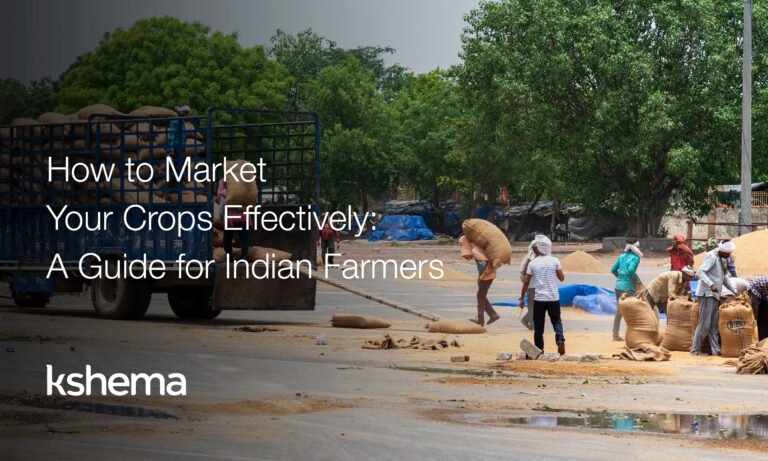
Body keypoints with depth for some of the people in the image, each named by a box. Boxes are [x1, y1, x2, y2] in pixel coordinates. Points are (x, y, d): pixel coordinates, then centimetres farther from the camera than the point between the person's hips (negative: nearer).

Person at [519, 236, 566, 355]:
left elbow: (526, 282, 0)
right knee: (556, 321, 14)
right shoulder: (554, 261, -3)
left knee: (538, 325, 8)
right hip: (553, 298, 0)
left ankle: (539, 349, 9)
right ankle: (560, 339, -10)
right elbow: (561, 278, 1)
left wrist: (522, 298, 8)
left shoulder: (533, 263, -1)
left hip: (539, 299, 0)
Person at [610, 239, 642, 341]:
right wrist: (637, 279, -8)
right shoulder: (635, 258, -9)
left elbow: (613, 270, 8)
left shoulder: (621, 256, 10)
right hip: (628, 286, -6)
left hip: (618, 284, 6)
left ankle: (615, 334, 16)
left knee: (619, 311, 13)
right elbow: (631, 270, -23)